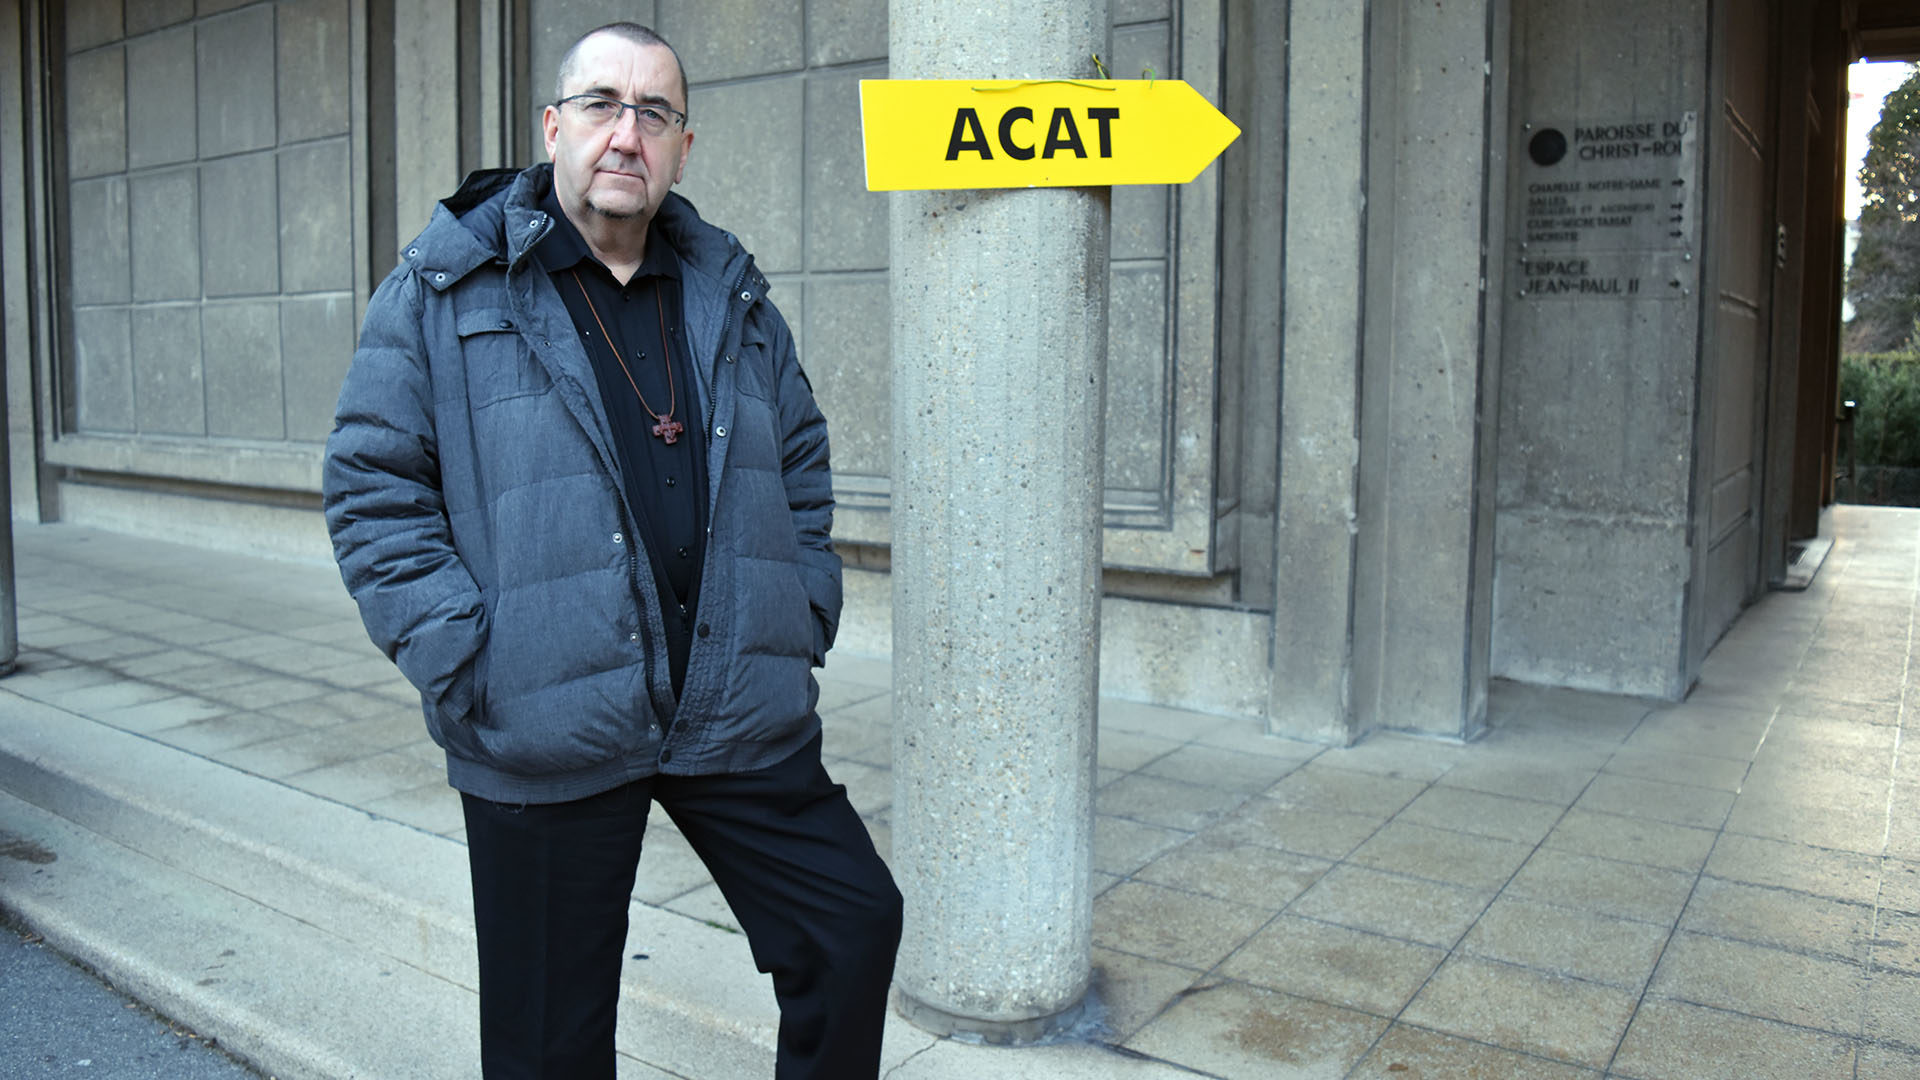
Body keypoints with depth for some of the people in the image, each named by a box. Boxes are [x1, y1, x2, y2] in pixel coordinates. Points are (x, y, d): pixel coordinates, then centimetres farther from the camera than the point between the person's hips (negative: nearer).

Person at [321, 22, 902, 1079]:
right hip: (544, 733, -3)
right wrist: (467, 664, -12)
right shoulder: (445, 289, -1)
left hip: (742, 717, 4)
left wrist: (801, 625, 8)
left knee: (856, 927, 8)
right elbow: (372, 488, -3)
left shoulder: (733, 297, 11)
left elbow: (804, 469, 19)